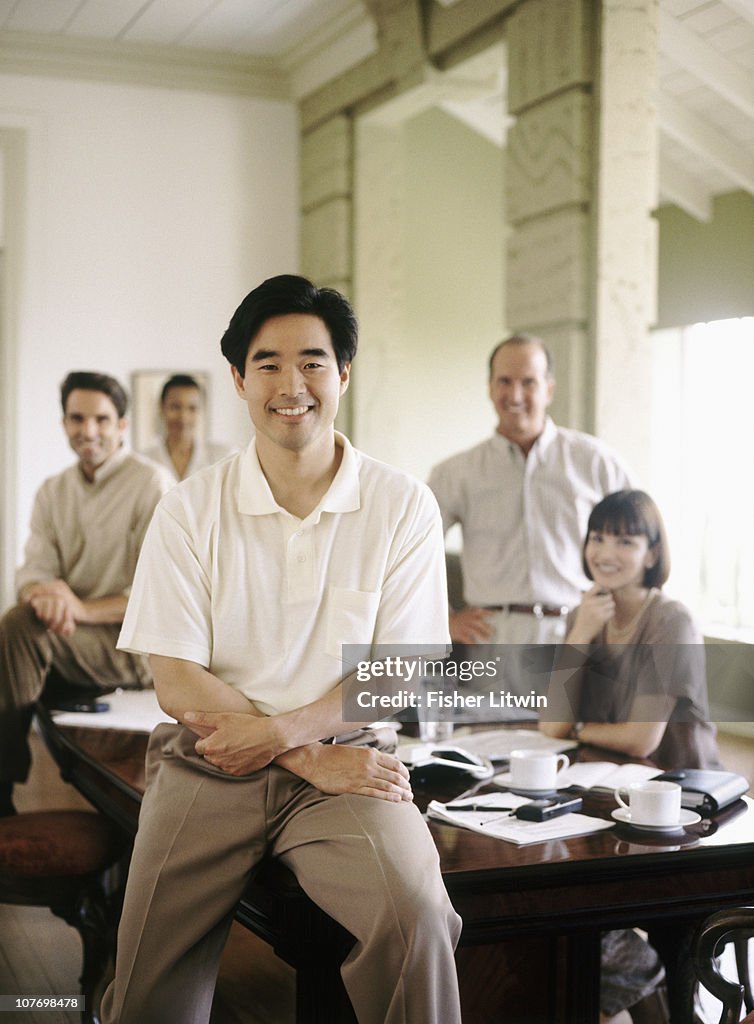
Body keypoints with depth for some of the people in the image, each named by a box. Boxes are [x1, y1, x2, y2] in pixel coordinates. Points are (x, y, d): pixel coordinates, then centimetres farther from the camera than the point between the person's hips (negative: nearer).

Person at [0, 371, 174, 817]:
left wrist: (85, 608, -24)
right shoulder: (52, 492, 14)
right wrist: (45, 592, -22)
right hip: (72, 635, 6)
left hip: (138, 645, -6)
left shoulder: (152, 484, -6)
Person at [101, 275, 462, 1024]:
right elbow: (178, 683, -2)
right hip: (209, 763, 1)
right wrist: (311, 760, -11)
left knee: (418, 924, -28)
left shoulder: (402, 506, 2)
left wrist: (281, 731, -14)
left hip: (346, 761, 0)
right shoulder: (191, 509, 2)